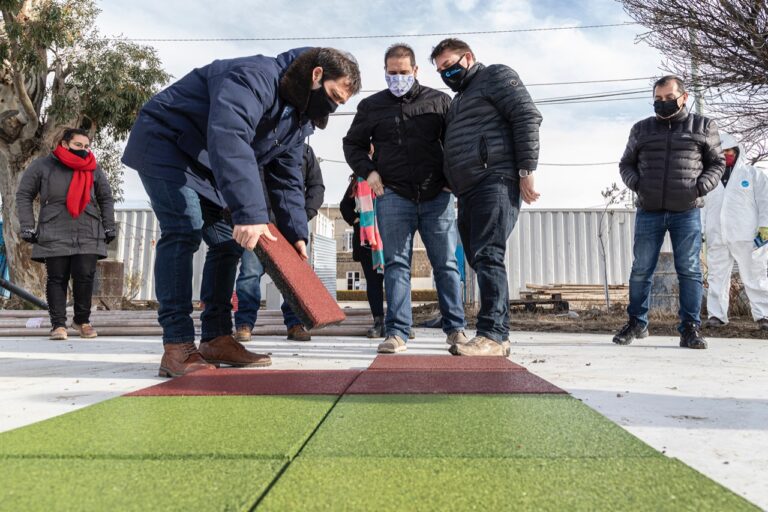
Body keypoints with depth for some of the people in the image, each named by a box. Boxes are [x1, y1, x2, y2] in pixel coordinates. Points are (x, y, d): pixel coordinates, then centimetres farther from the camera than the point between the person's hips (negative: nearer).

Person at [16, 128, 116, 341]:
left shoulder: (94, 169, 9)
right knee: (57, 279, 0)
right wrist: (28, 228, -1)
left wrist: (109, 228, 12)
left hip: (88, 236, 2)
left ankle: (82, 320, 12)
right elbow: (24, 196, 5)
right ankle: (58, 324, 6)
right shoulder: (42, 166, 2)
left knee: (85, 276, -4)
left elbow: (106, 199, 18)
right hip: (54, 236, -1)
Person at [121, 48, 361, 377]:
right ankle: (177, 347, -22)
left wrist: (295, 235, -3)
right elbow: (229, 140, -45)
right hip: (165, 142, -9)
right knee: (183, 231, -23)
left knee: (228, 242, 2)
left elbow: (286, 180, 5)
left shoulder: (299, 118, 1)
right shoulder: (255, 78, -29)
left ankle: (217, 340, 7)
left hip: (207, 166, 9)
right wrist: (248, 213, -52)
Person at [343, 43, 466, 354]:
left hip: (437, 195, 0)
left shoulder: (439, 101, 11)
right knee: (396, 264, -3)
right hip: (393, 196, 0)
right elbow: (352, 144, 20)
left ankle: (455, 329, 14)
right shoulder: (371, 106, 12)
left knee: (446, 263, 4)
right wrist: (368, 171, 4)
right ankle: (397, 333, -1)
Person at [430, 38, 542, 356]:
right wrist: (451, 183, 16)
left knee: (488, 256, -18)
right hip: (467, 189, 9)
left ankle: (493, 334, -21)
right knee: (479, 259, 4)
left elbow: (527, 117, -6)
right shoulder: (459, 99, 32)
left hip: (495, 180, -8)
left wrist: (526, 170, -15)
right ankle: (496, 338, 7)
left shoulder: (496, 76, 8)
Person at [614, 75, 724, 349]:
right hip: (649, 212, 1)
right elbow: (626, 163, 16)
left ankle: (690, 328, 5)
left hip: (687, 213, -1)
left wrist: (700, 187, -8)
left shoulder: (703, 127, 8)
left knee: (689, 271, -2)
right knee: (641, 270, 4)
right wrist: (635, 182, -4)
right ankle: (637, 323, 16)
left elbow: (717, 163, 10)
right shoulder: (641, 129, 11)